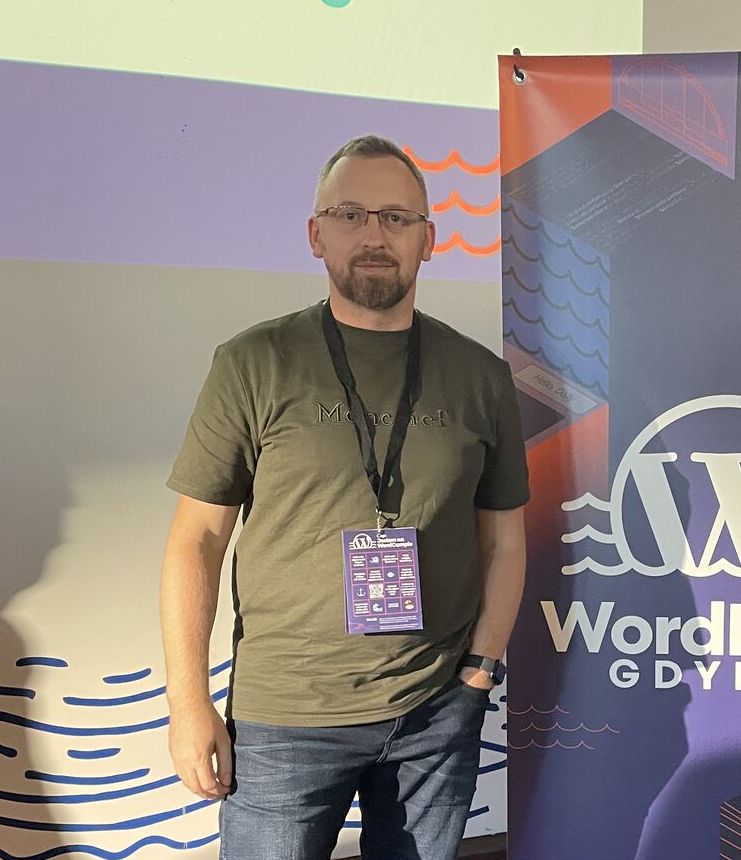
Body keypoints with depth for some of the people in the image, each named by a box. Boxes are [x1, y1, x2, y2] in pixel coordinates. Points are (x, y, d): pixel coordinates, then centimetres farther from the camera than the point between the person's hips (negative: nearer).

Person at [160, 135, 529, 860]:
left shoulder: (480, 376, 2)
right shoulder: (254, 365, -5)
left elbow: (503, 536, 8)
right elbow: (196, 538, -4)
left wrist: (481, 665, 0)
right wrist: (188, 702, -7)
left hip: (438, 715, 3)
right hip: (284, 718, -2)